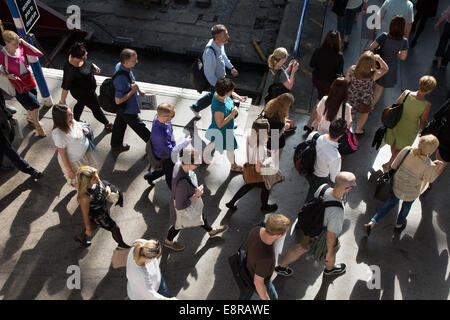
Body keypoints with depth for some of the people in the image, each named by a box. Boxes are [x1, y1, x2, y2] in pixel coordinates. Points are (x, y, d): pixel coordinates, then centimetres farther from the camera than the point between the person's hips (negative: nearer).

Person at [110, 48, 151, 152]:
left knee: (120, 123, 27)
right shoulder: (121, 79, -40)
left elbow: (130, 81, 10)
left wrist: (139, 90, 16)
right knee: (139, 127, 14)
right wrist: (133, 91, -28)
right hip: (127, 109, -9)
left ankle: (116, 145, 49)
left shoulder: (120, 65, -11)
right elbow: (118, 100, -33)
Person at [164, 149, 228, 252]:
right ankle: (168, 241, 57)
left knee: (200, 215, 32)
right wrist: (196, 195, -30)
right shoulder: (182, 183, -48)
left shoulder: (180, 163, -24)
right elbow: (180, 206, -36)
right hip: (182, 209, -7)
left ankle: (211, 231, 61)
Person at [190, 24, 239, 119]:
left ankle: (196, 107, 52)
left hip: (221, 77, 8)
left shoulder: (220, 43, -13)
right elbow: (209, 75, -30)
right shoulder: (210, 53, -40)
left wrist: (231, 67, 18)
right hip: (214, 82, -8)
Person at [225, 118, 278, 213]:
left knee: (249, 185, 32)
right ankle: (265, 206, 53)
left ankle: (231, 203, 42)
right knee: (265, 188, 24)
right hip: (258, 175, -6)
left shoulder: (250, 138, -17)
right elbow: (258, 168, -31)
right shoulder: (260, 147, -39)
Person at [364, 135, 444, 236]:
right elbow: (431, 179, -10)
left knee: (392, 202, 29)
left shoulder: (406, 150, -26)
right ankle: (399, 224, 59)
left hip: (397, 185, 3)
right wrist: (438, 167, -1)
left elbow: (394, 166, -11)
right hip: (411, 193, -3)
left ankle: (371, 223, 23)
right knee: (407, 205, 31)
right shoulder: (429, 166, -33)